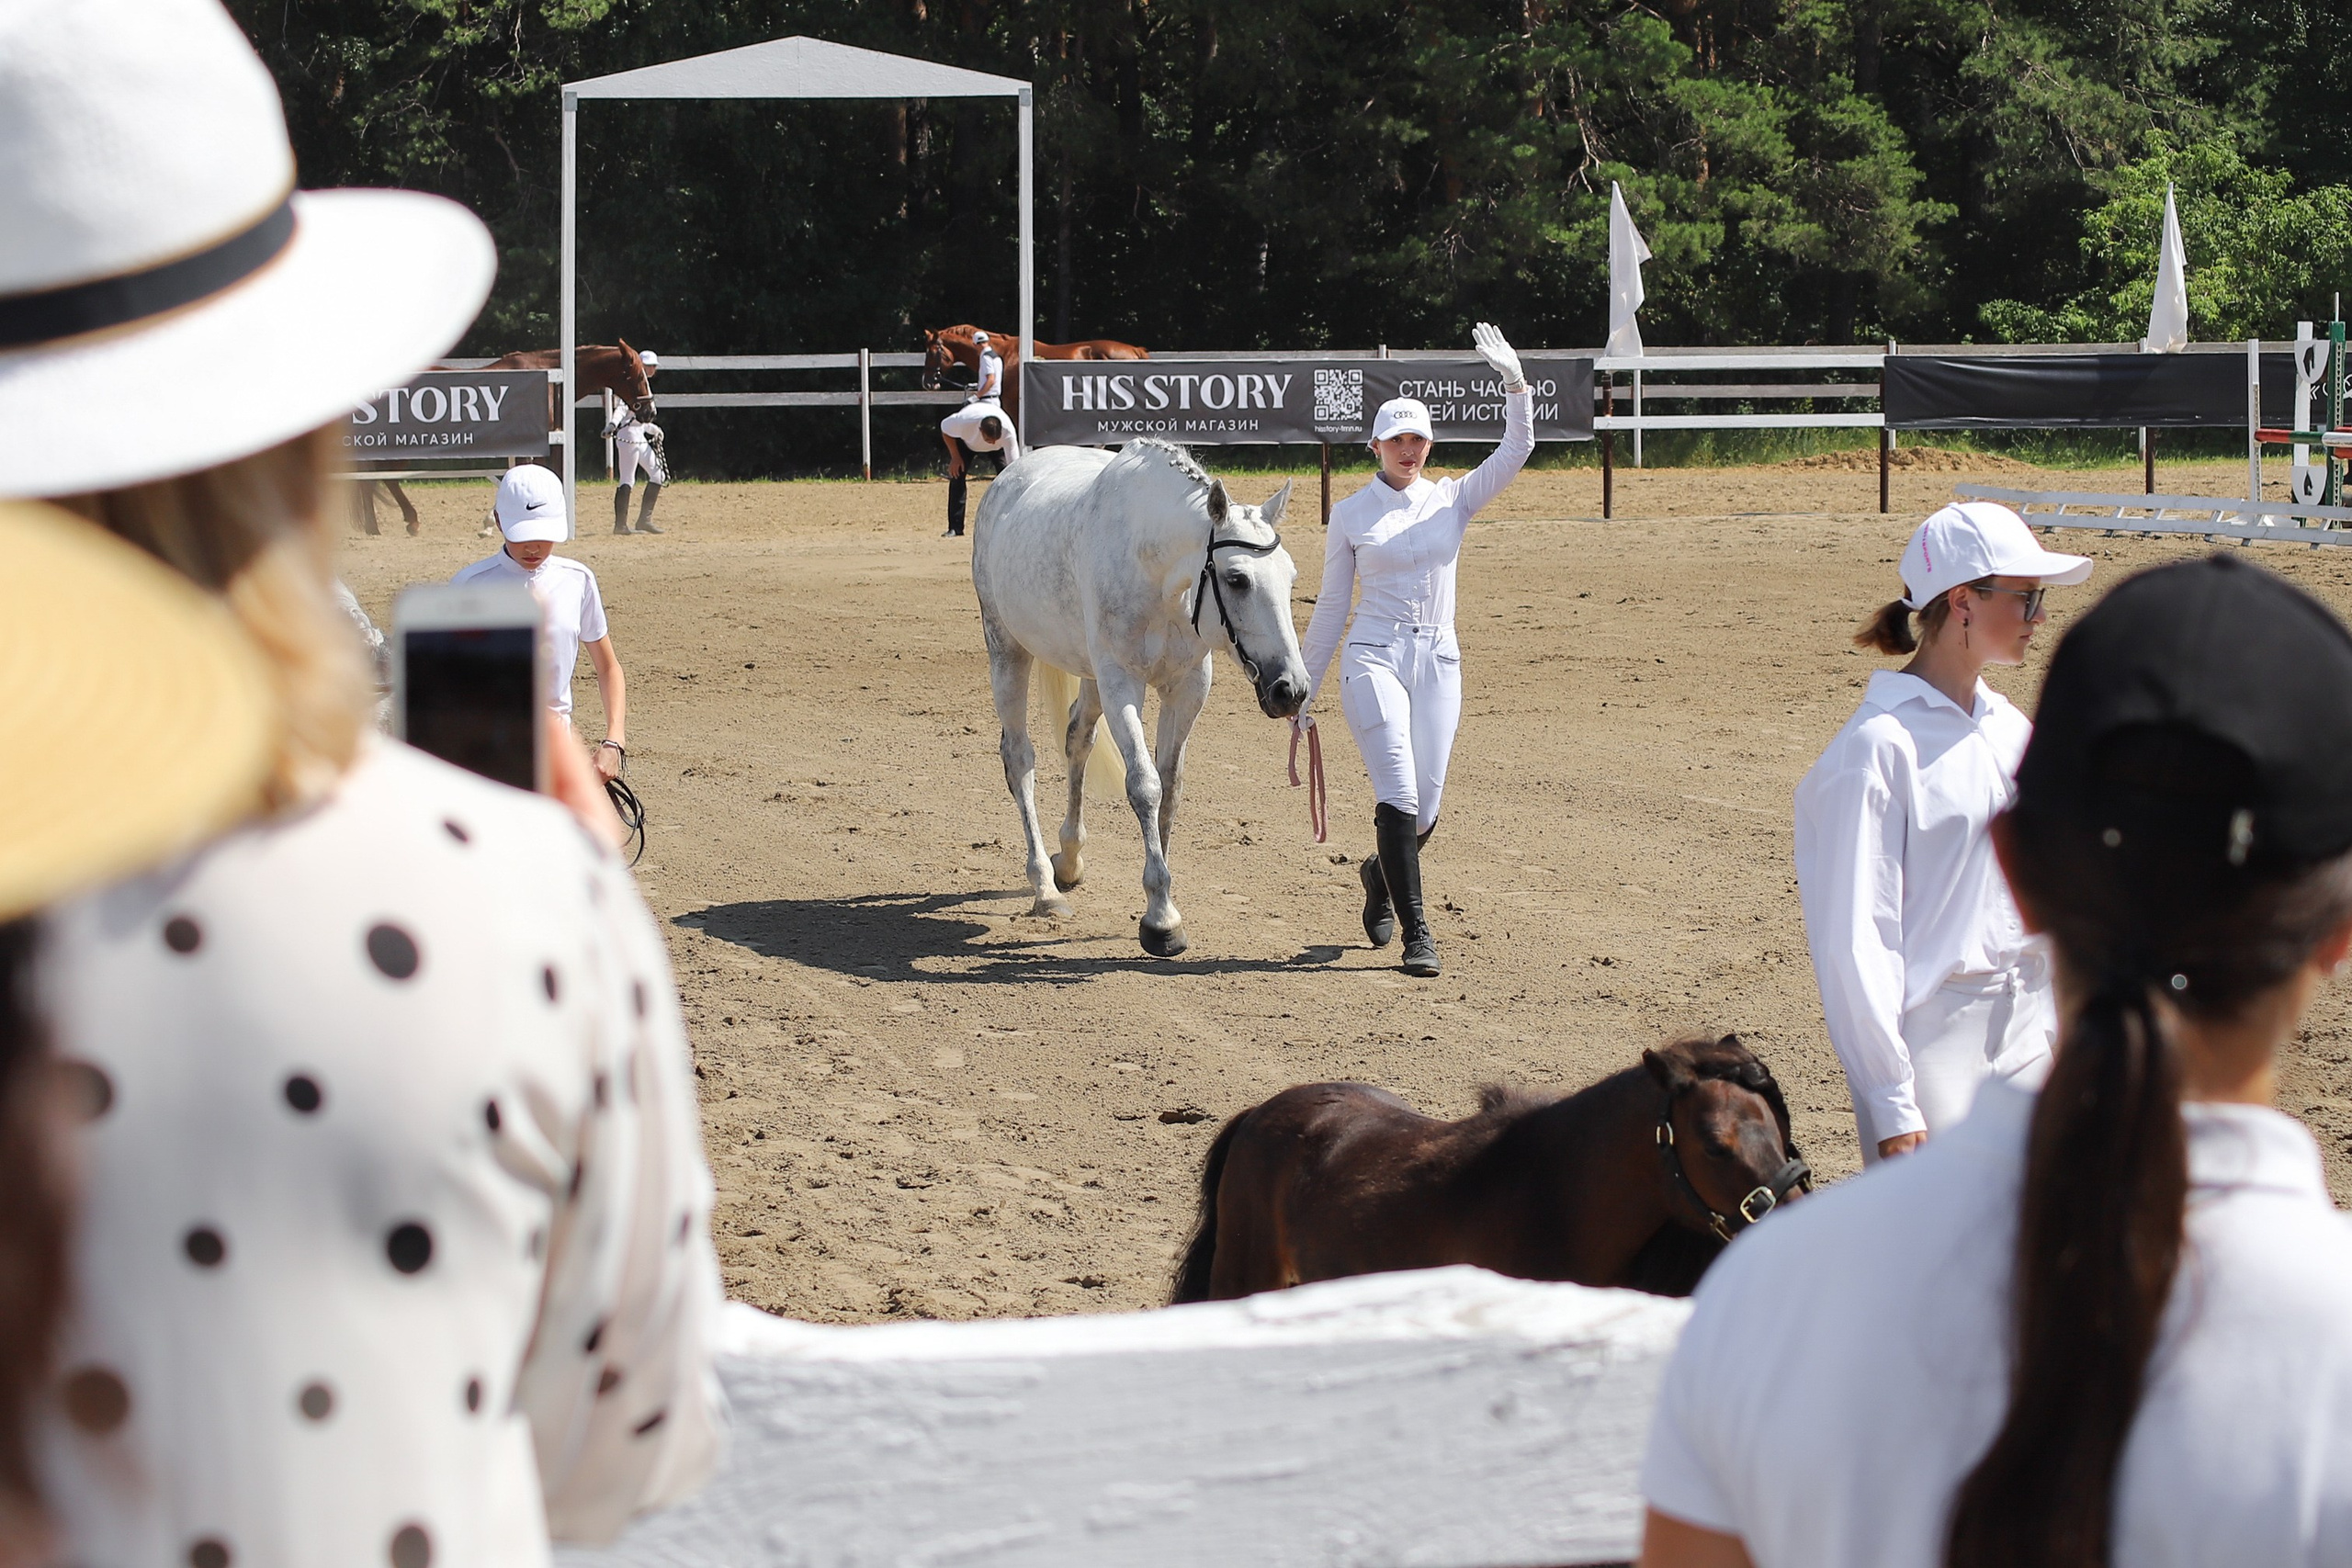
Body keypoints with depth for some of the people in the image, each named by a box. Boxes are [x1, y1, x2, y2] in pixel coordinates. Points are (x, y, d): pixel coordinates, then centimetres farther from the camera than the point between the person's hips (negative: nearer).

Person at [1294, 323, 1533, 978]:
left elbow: (1516, 450, -7)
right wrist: (1304, 691, 10)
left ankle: (1380, 872, 38)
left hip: (1438, 661, 2)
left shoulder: (1453, 499, 7)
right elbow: (1330, 607, 9)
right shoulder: (1351, 514, 4)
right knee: (1399, 792, -18)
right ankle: (1416, 932, -17)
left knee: (1423, 812, 4)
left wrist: (1515, 384, -24)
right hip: (1373, 659, -2)